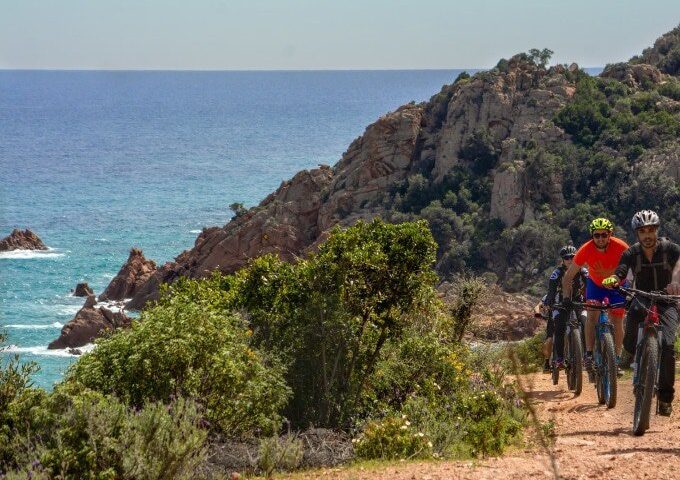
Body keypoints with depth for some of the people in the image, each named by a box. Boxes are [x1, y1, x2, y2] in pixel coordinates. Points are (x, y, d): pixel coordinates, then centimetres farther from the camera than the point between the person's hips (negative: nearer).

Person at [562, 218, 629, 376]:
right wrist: (566, 299, -25)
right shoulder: (586, 250, -29)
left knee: (617, 320, -6)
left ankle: (617, 359, 2)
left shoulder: (620, 247, -32)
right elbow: (568, 277, -20)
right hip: (595, 284, 0)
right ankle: (589, 354, -17)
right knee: (592, 314, -19)